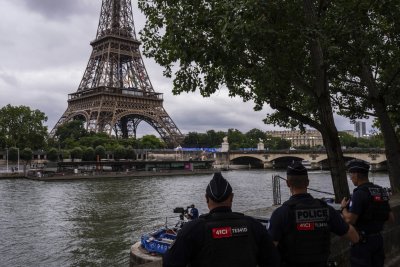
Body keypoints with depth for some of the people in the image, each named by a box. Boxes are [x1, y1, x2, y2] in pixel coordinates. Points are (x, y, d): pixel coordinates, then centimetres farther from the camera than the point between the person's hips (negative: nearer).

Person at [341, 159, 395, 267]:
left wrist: (343, 208, -7)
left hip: (363, 240, -8)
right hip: (378, 238, 8)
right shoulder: (381, 191, 6)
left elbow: (350, 220, -24)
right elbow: (391, 218, 12)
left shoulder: (359, 193, -19)